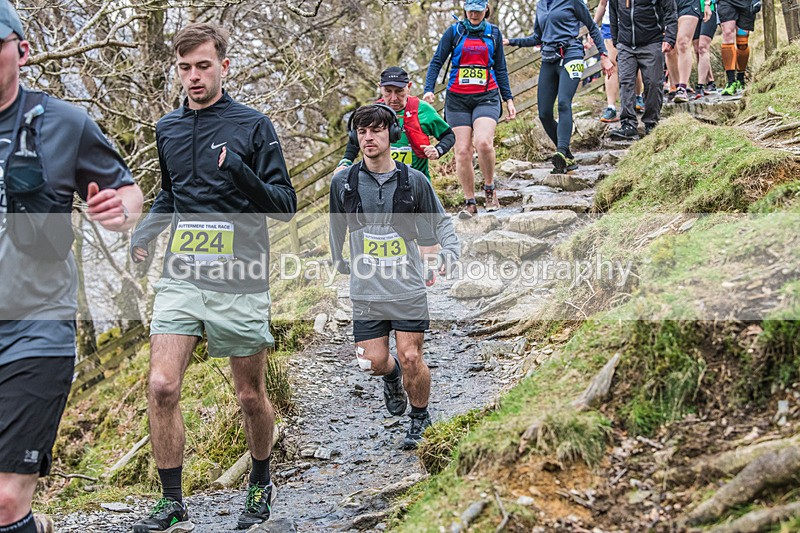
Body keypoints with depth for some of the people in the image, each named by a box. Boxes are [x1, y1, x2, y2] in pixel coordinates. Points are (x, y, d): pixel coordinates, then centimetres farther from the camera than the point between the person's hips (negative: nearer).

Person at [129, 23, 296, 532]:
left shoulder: (253, 126, -4)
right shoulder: (168, 129, 10)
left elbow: (285, 204, -6)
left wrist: (241, 173, -23)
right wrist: (145, 232, 7)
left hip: (240, 282, -3)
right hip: (182, 277, 3)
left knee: (251, 395, 9)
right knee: (162, 387, -9)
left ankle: (262, 484, 33)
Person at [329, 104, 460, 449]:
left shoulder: (413, 181, -2)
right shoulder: (343, 182, 0)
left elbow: (440, 221, 12)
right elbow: (337, 226, 18)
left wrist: (450, 251, -5)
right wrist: (340, 262, 27)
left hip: (409, 290, -1)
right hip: (366, 292, 1)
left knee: (411, 359, -3)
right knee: (373, 362, -1)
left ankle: (419, 417, 23)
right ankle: (392, 376, 37)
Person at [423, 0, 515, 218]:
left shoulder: (494, 33, 10)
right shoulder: (454, 32, 4)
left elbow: (500, 69, 15)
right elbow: (436, 62, 2)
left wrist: (508, 99, 11)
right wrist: (429, 90, -12)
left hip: (487, 97, 0)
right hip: (458, 99, 0)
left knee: (483, 142, -23)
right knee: (463, 151, -3)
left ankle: (489, 189, -2)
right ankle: (470, 203, 9)